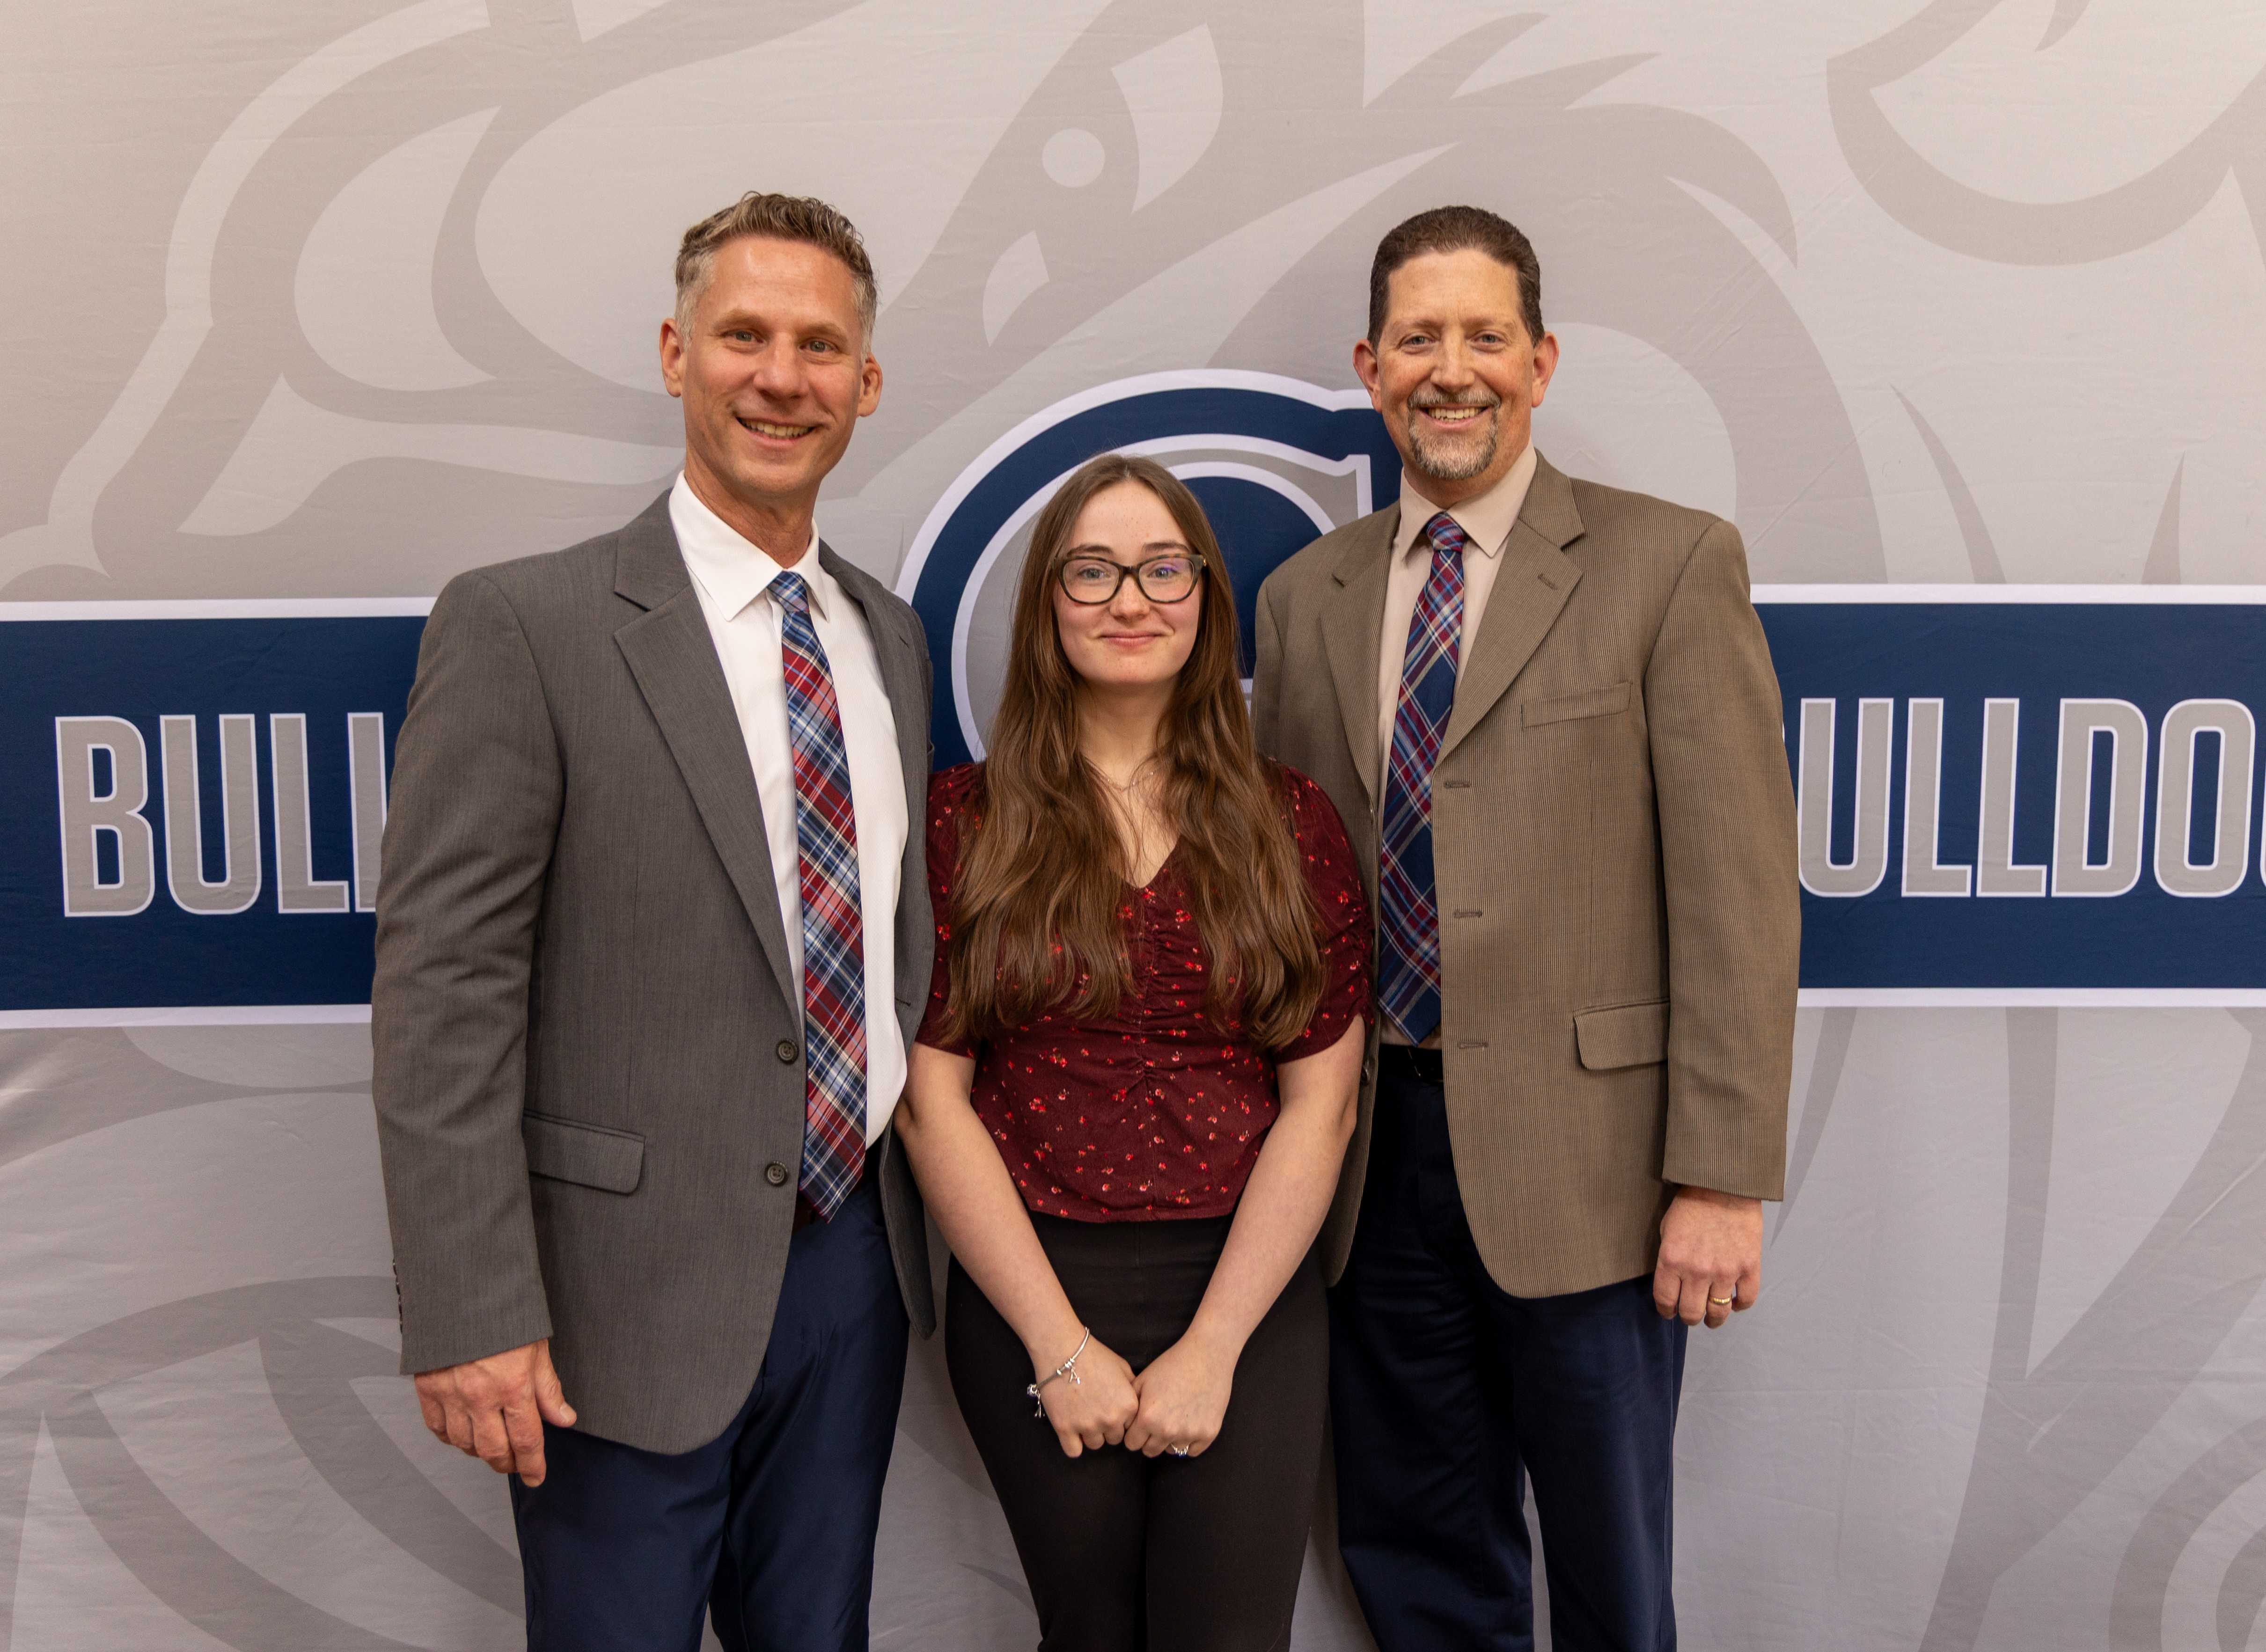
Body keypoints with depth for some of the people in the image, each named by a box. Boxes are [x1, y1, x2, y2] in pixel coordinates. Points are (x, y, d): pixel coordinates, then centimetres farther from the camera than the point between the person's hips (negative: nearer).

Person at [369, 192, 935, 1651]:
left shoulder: (891, 639, 8)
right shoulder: (524, 625, -11)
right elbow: (441, 991, -14)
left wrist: (920, 1208, 14)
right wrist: (473, 1317, -17)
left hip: (855, 1257, 6)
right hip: (633, 1289, -5)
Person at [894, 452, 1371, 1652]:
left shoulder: (1287, 821, 3)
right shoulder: (964, 820, 0)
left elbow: (1319, 1102, 0)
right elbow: (933, 1096, -3)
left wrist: (1214, 1346, -7)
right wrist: (1060, 1345, -7)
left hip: (1249, 1291, 1)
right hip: (1029, 1289, 0)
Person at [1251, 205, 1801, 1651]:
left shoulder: (1671, 567, -3)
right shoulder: (1305, 597, 9)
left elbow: (1739, 892, -8)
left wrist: (1722, 1178, -13)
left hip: (1580, 1156, -3)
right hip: (1374, 1149, 4)